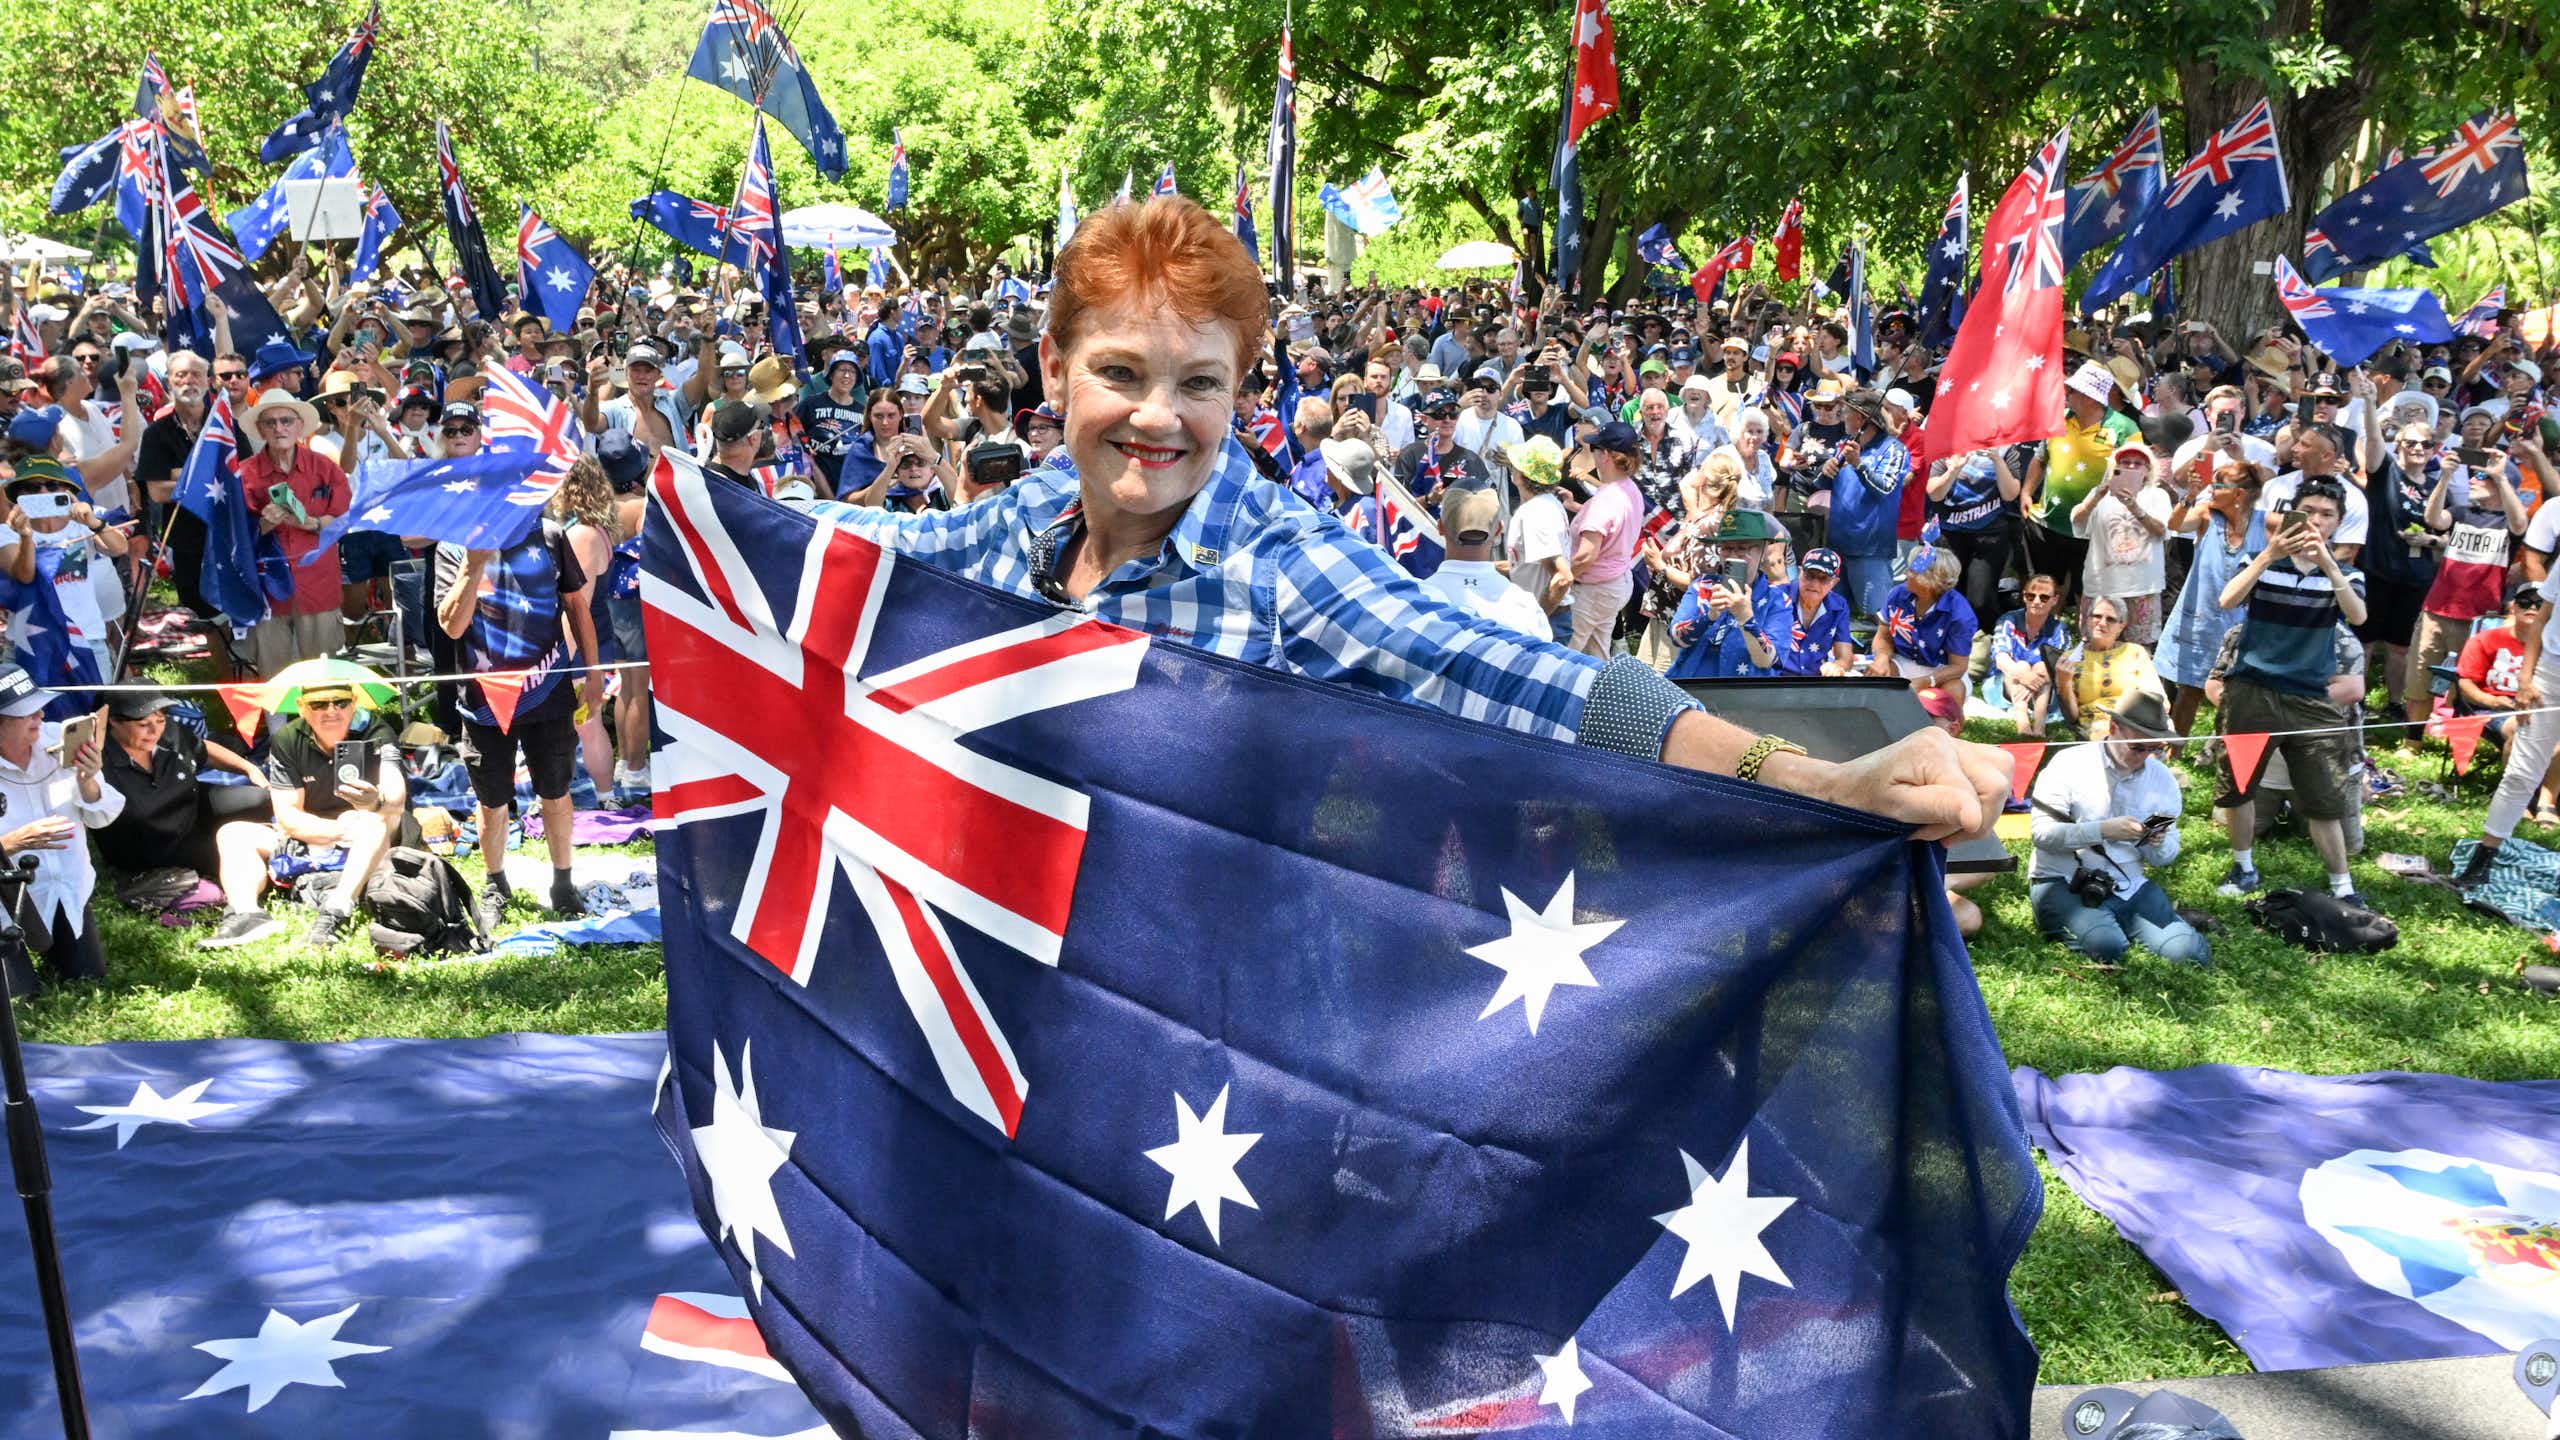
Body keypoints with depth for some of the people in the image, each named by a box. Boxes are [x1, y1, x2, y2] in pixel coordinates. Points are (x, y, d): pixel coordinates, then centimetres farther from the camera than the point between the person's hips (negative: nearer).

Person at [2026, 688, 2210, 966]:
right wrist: (2102, 830, -23)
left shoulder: (2162, 778, 10)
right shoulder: (2070, 763, -5)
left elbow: (2166, 858, 14)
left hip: (2129, 887, 5)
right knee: (2106, 946, -32)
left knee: (2188, 952, -17)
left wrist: (2158, 845, -11)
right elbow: (2041, 831, -14)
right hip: (2062, 883, -4)